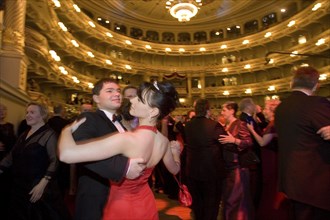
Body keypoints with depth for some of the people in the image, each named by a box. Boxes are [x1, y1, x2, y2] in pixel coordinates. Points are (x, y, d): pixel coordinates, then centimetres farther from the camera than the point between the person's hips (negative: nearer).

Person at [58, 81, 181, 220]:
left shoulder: (127, 139, -35)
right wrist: (175, 151, 26)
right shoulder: (163, 141, -13)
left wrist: (68, 129, -18)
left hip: (122, 207, -5)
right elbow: (175, 169, 7)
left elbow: (67, 154, -39)